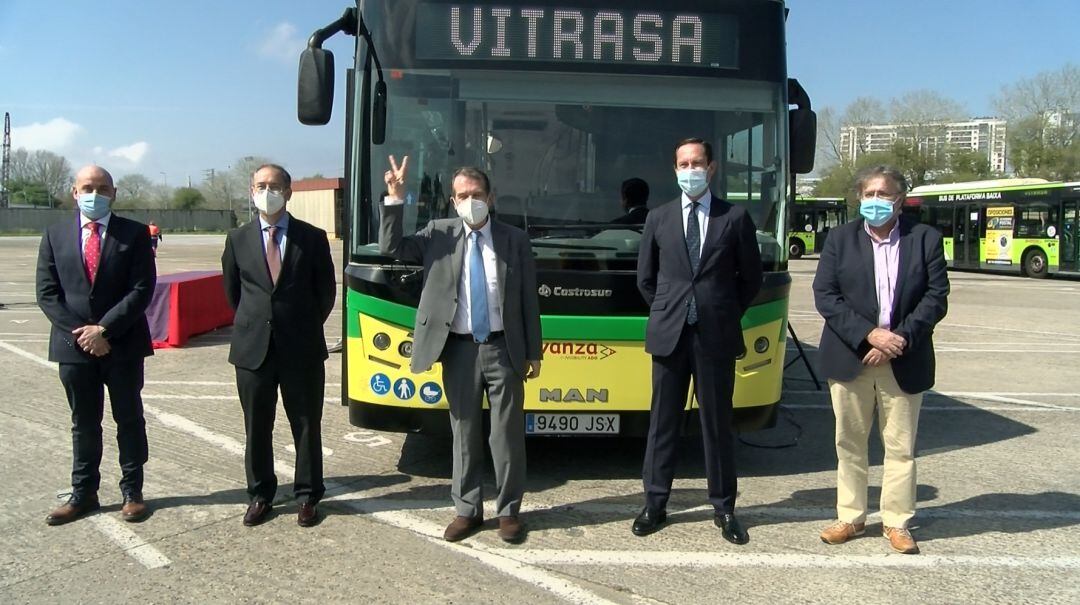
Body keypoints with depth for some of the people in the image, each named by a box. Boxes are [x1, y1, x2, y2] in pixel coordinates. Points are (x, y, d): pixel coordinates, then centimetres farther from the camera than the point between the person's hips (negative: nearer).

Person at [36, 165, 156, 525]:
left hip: (123, 345, -2)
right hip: (73, 346, 2)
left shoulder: (134, 233, -2)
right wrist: (79, 333, -11)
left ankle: (132, 492, 19)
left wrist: (104, 329, -16)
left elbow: (142, 289, -9)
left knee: (129, 421, 8)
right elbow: (47, 292, 1)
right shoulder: (56, 235, 5)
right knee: (83, 424, 12)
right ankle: (83, 494, 23)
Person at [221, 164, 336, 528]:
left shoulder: (313, 238, -1)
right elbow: (232, 292, 15)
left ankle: (307, 496, 19)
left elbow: (326, 292, 6)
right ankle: (260, 495, 24)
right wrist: (254, 324, 13)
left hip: (302, 348, -2)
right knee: (256, 428, 10)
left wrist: (304, 328, 8)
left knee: (307, 426, 6)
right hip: (252, 348, 2)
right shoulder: (238, 240, 5)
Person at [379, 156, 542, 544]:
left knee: (507, 434, 5)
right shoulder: (439, 235, 4)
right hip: (459, 350, 1)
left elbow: (529, 299, 4)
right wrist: (395, 199, -14)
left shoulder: (514, 239, 2)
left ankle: (508, 510, 18)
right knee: (464, 434, 10)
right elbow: (391, 248, -4)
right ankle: (467, 510, 22)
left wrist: (533, 352, 3)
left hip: (503, 349, -1)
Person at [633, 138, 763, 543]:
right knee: (662, 423, 8)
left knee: (717, 424, 6)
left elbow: (751, 277, 7)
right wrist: (667, 313, 8)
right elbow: (645, 278, 13)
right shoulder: (658, 218, 6)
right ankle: (655, 504, 19)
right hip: (669, 335, 2)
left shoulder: (735, 218, 1)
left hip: (716, 337, -1)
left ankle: (724, 509, 18)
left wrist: (726, 315, 4)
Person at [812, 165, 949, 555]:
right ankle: (850, 518, 21)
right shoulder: (840, 239, 3)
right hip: (849, 359, 1)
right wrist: (869, 335, -15)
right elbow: (825, 295, -5)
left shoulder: (925, 239, 2)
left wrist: (900, 339, -14)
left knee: (900, 446, 7)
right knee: (849, 443, 9)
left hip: (905, 363, 0)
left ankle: (897, 522, 19)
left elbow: (936, 298, -3)